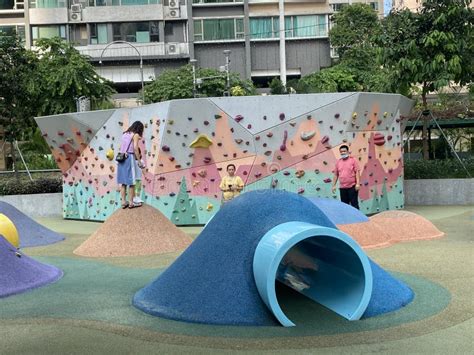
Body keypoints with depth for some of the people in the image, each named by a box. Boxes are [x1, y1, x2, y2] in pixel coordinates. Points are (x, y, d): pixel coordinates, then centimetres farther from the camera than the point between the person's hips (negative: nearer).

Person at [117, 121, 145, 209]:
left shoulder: (125, 134, 18)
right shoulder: (136, 135, -2)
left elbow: (121, 148, 14)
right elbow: (135, 148, -13)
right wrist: (139, 161, -10)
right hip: (130, 158, -7)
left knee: (123, 181, 8)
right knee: (131, 181, -1)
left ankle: (123, 202, 11)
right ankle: (131, 202, 2)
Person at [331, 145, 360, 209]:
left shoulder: (352, 160, -2)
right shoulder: (338, 162, 10)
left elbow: (357, 172, -6)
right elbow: (336, 175, 13)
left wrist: (358, 183, -13)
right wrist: (333, 185, 11)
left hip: (352, 187, -4)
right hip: (342, 187, 4)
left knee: (354, 203, -1)